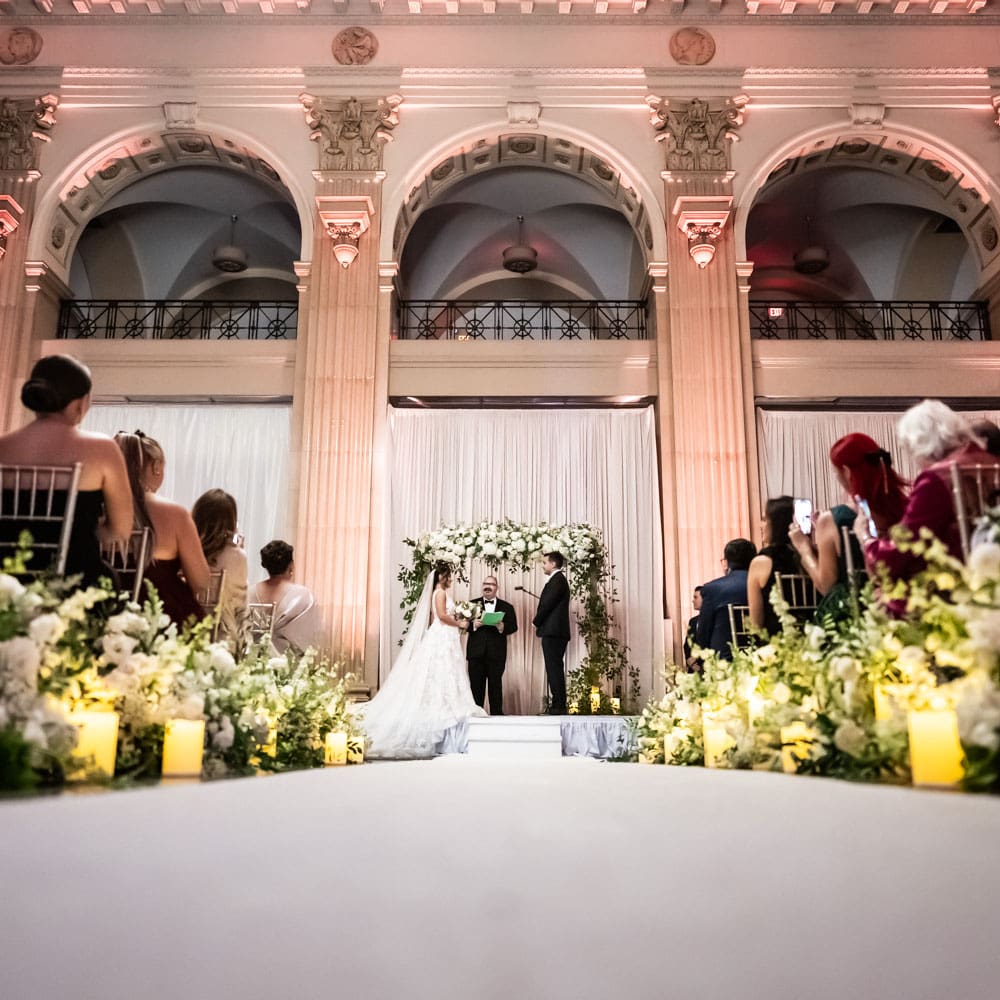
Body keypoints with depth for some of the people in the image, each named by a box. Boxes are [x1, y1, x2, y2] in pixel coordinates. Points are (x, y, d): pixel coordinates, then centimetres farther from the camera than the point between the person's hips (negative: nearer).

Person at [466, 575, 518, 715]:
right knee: (476, 686, 3)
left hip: (496, 653, 0)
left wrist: (503, 627, -19)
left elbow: (513, 627, 0)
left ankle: (496, 714, 9)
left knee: (496, 685, 3)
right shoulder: (472, 604, 11)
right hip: (476, 652, 1)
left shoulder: (507, 607, 10)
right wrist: (473, 624, -17)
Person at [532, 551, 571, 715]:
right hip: (555, 632, 10)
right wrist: (539, 622, 12)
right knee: (555, 669, 10)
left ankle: (558, 706, -9)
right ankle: (558, 705, 12)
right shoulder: (558, 579, 20)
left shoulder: (557, 580, -11)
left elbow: (547, 604, -16)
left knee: (554, 669, -9)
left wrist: (536, 622, -4)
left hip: (553, 632, -10)